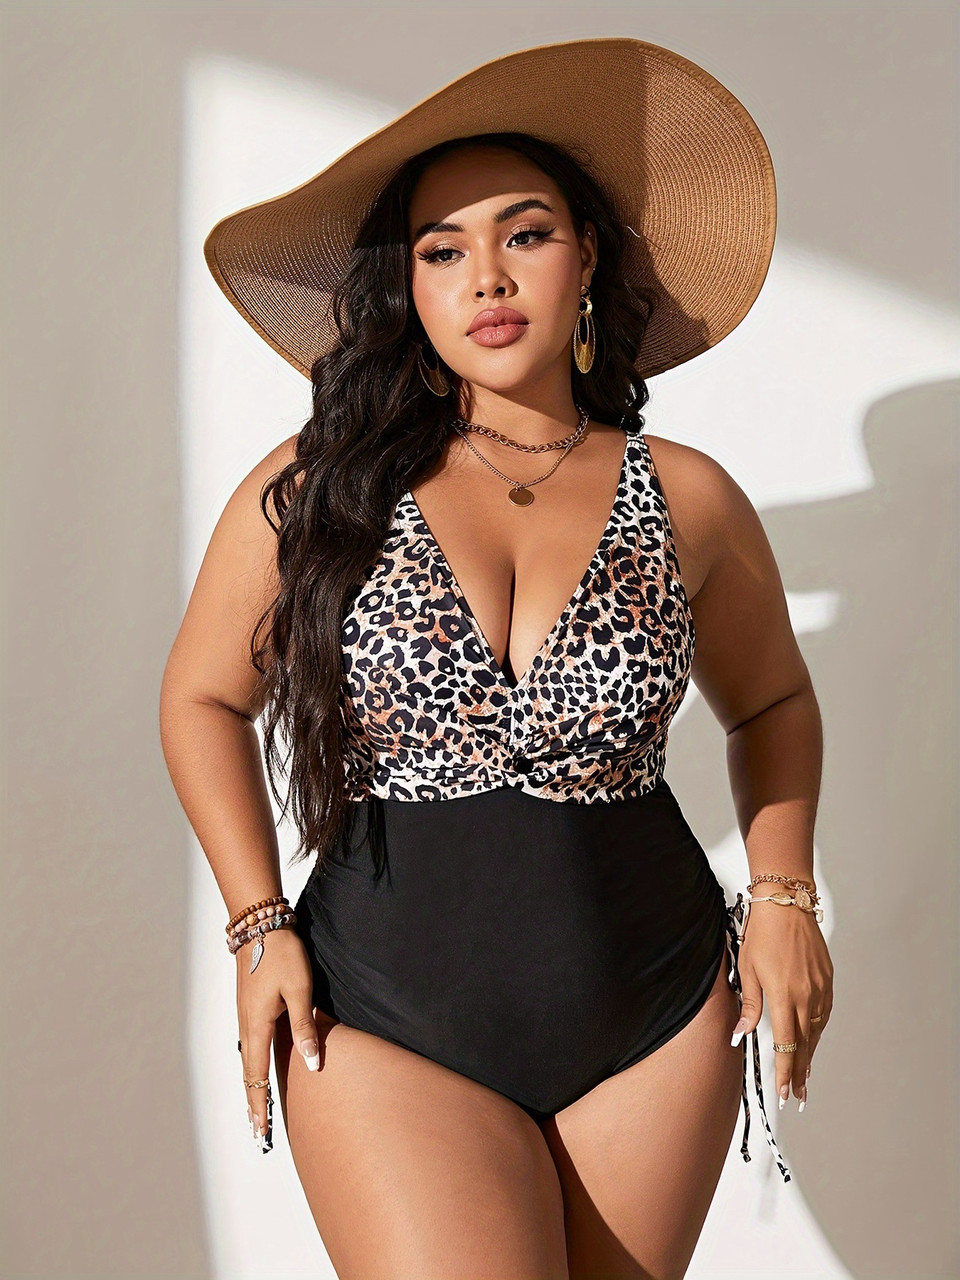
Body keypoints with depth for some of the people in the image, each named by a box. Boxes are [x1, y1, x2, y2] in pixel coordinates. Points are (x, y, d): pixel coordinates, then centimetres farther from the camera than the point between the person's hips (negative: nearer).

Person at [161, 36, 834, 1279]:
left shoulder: (686, 500, 1)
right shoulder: (312, 491, -3)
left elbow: (772, 704, 17)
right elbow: (204, 697, 9)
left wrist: (783, 893, 5)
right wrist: (258, 927, 0)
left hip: (655, 1027, 2)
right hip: (386, 1026, -2)